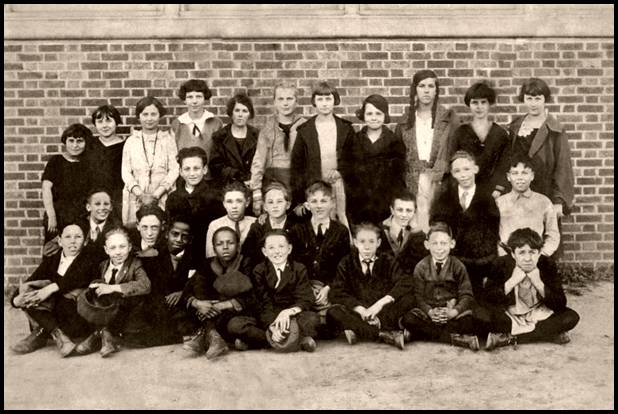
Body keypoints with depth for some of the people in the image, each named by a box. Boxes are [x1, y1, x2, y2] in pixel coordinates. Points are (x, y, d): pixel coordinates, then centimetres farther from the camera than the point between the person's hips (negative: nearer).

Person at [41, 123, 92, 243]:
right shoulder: (56, 161, 5)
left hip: (82, 220, 1)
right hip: (58, 218, -1)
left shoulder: (88, 164, 10)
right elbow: (46, 188, -4)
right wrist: (51, 216, -15)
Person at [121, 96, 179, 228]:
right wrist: (140, 194, -9)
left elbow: (174, 170, 0)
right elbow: (126, 172, 6)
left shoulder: (168, 140, 7)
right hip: (136, 200, 1)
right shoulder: (131, 141, 11)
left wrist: (156, 195, -10)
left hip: (162, 198, -1)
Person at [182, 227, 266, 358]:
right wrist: (197, 303, -22)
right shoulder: (209, 267, 9)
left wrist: (223, 305, -23)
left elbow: (252, 300, -13)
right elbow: (186, 292, 0)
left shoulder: (245, 266, -1)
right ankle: (211, 336, -24)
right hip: (213, 318, 5)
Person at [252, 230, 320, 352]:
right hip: (269, 319, 1)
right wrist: (272, 327, -26)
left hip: (293, 315, 0)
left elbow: (305, 300, -6)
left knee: (312, 318, -33)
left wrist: (288, 311, -27)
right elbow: (264, 303, -8)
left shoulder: (299, 269, 4)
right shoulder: (259, 271, 2)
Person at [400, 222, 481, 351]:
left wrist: (454, 311, -23)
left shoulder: (458, 266, 1)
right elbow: (418, 296, -2)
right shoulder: (421, 267, 2)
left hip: (452, 310, 0)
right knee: (408, 319, -30)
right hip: (428, 310, 1)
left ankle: (422, 334, -26)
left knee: (470, 323, -31)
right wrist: (430, 312, -22)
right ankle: (457, 339, -27)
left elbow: (466, 295, -3)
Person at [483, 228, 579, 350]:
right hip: (510, 318, -2)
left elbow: (560, 305, -14)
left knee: (572, 317, -23)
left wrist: (538, 283, -26)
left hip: (539, 317, 3)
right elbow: (488, 299, -18)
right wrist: (512, 281, -26)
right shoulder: (501, 264, -13)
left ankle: (509, 338, -25)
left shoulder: (548, 264, -11)